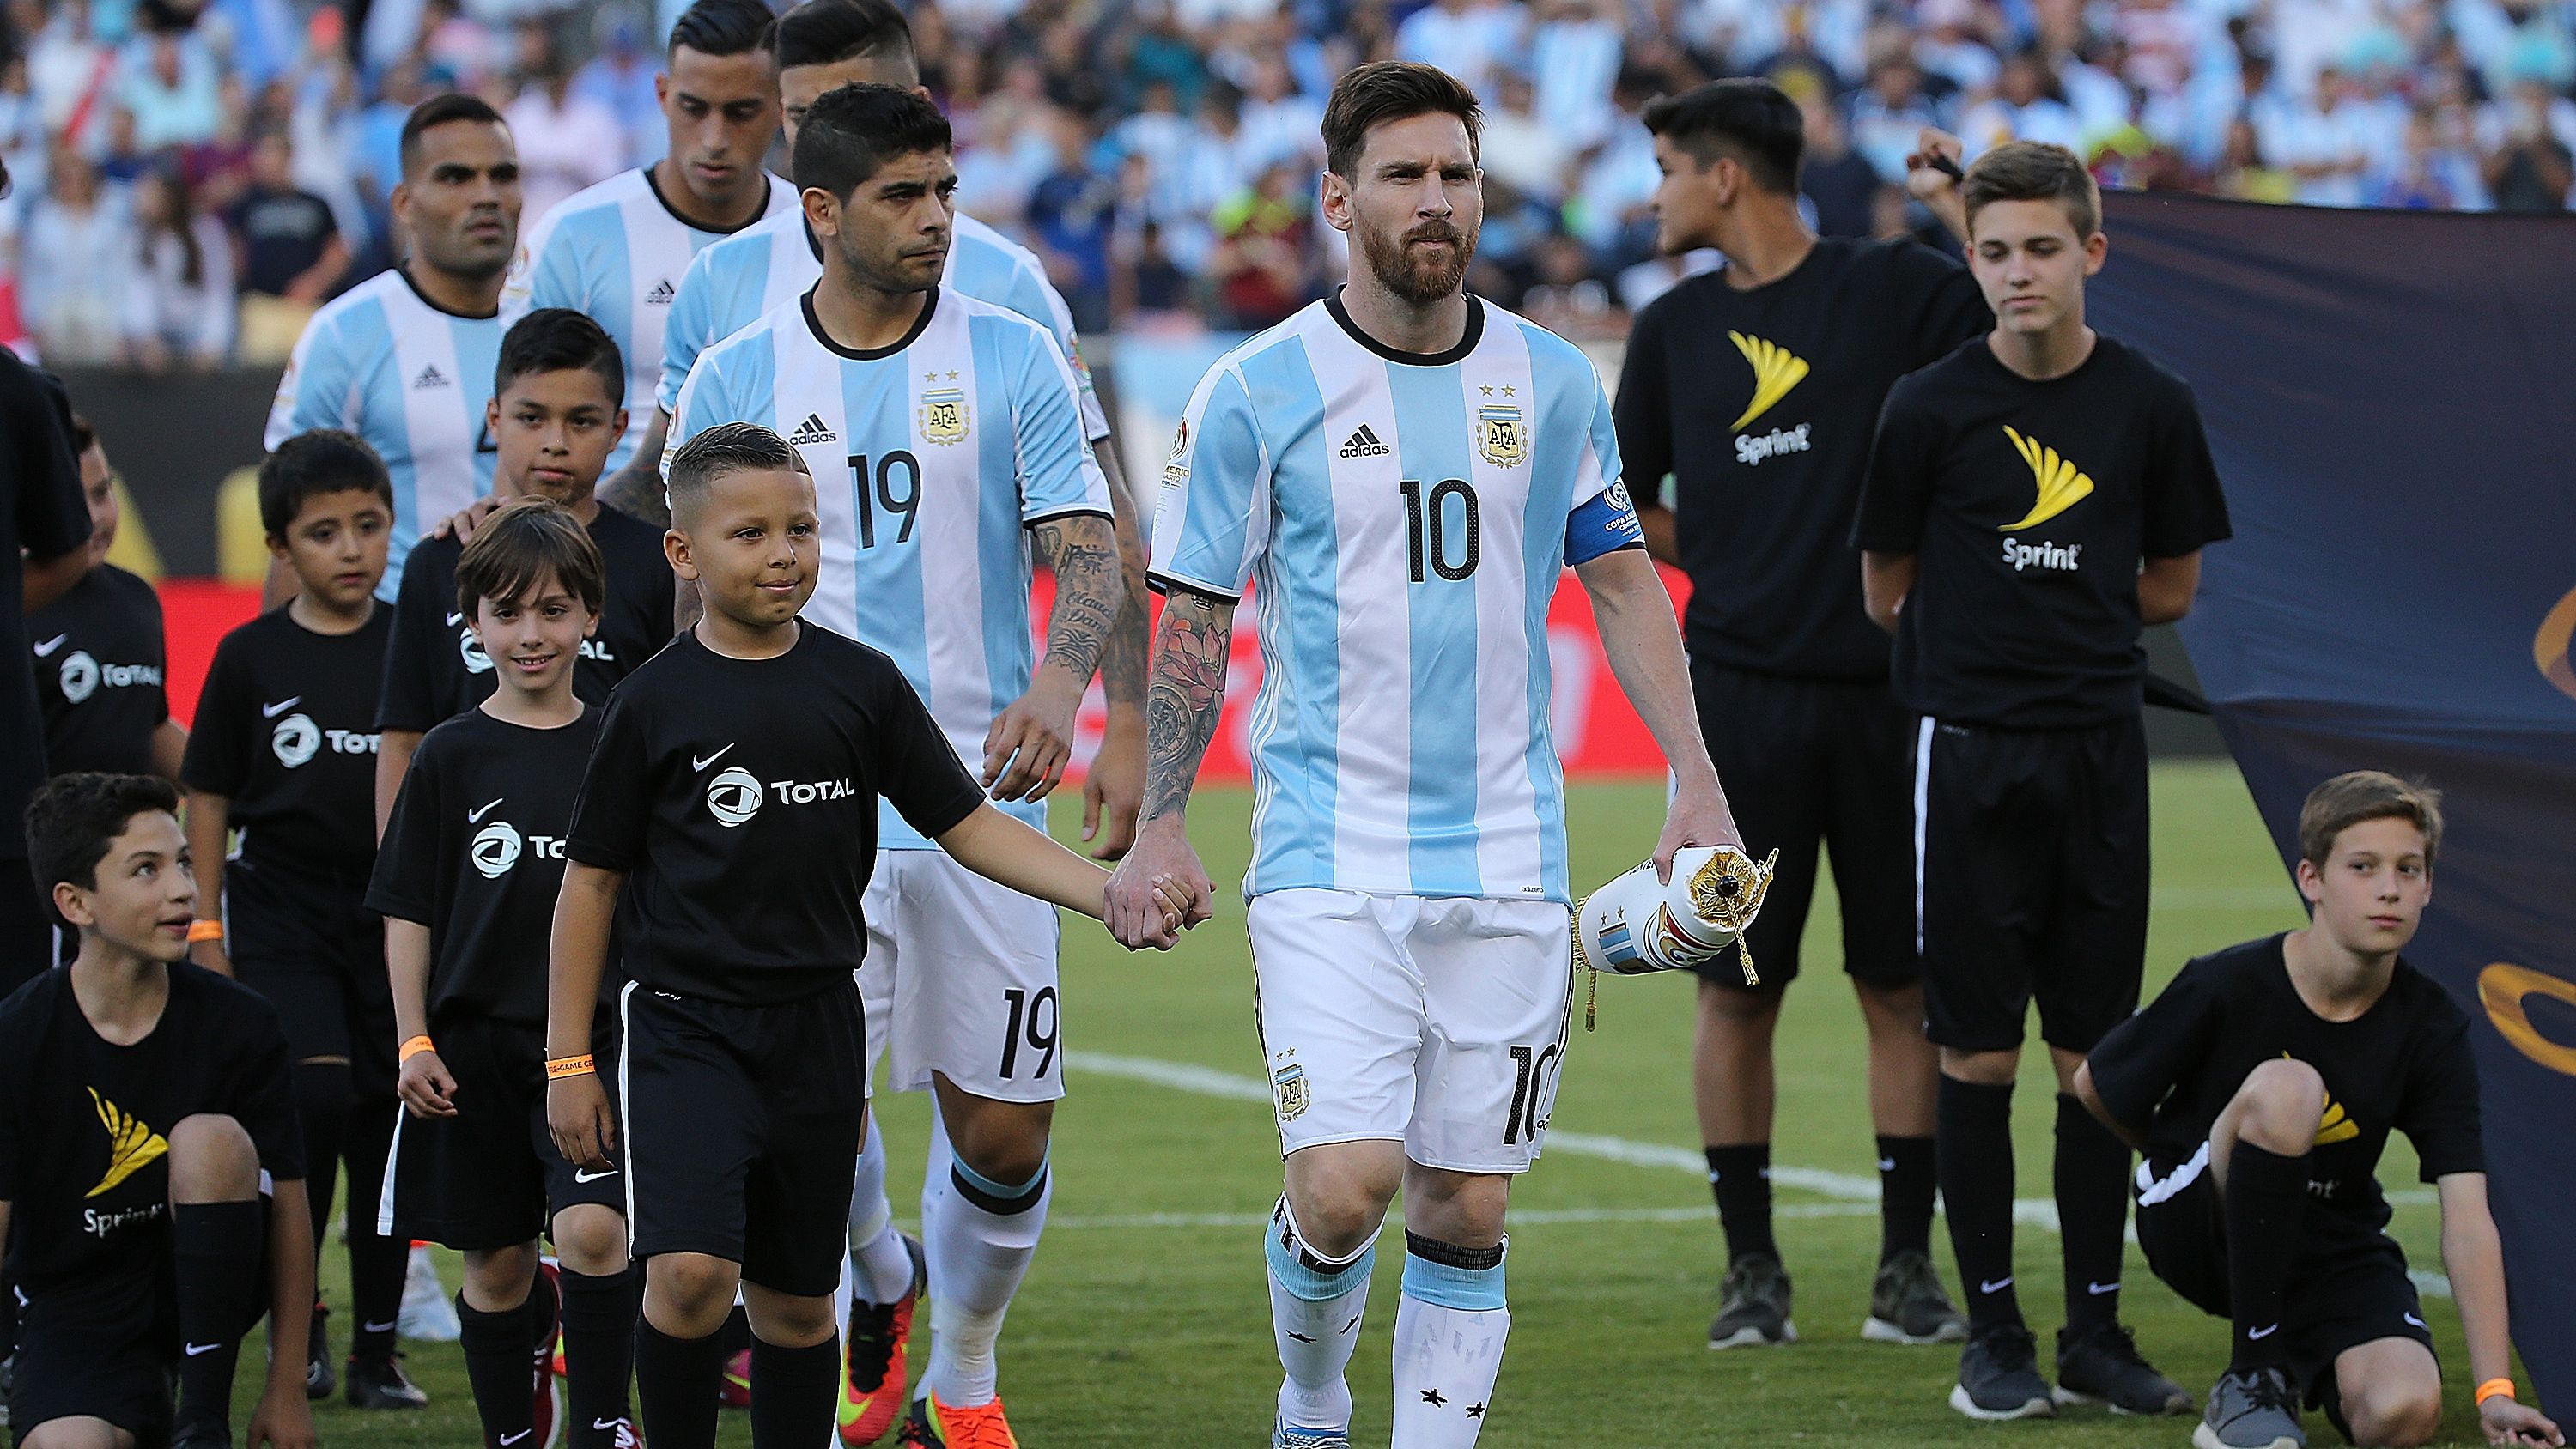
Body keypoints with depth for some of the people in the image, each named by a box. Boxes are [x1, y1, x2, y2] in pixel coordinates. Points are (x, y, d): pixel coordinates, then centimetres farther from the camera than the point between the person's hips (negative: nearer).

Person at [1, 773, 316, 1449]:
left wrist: (287, 1390, -3)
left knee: (211, 1137, -28)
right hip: (75, 1310, -2)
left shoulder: (238, 1025, -8)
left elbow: (289, 1209, -3)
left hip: (203, 1289, 2)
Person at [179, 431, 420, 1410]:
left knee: (386, 1127, 3)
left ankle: (377, 1353, 12)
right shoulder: (252, 656, -1)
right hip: (280, 912, -2)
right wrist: (206, 926, 1)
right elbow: (209, 793, 5)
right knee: (315, 1099, -18)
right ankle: (294, 1316, -2)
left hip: (397, 914, 2)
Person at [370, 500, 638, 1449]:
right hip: (477, 1042, 1)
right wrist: (414, 1042, -2)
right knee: (497, 1258, 7)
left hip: (597, 1040, -1)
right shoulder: (451, 757, 1)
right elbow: (409, 910, 4)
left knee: (592, 1228, -19)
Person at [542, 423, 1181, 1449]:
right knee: (691, 1271, -20)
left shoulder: (861, 685, 3)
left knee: (797, 1302, 10)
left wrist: (1112, 894, -7)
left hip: (816, 1028, 3)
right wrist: (568, 1061, 0)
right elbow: (592, 879, 1)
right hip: (683, 1024, -3)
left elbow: (968, 825, 6)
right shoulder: (656, 701, -4)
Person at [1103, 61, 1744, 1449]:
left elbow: (1622, 584, 15)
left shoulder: (1551, 383, 7)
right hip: (1328, 858, -3)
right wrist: (1158, 825, -3)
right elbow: (1192, 619, 3)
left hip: (1506, 861, 3)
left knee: (1465, 1214, 2)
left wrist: (1694, 783, 8)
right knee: (1344, 1189, -14)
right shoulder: (1257, 392, -2)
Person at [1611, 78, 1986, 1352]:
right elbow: (1625, 506, 21)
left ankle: (1907, 1266, 9)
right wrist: (1735, 570, 9)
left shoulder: (1900, 289, 1)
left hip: (1888, 687, -3)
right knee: (1735, 986, 1)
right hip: (1739, 696, 3)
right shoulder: (1676, 327, 12)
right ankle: (1751, 1269, 10)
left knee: (1903, 984, 1)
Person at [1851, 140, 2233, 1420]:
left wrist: (2057, 614, 5)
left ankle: (2096, 1333, 12)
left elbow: (2172, 588, 12)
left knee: (2096, 1051, 5)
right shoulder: (1931, 408, -4)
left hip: (2099, 749, 2)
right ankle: (1993, 1335, 7)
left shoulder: (2152, 406, 2)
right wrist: (1984, 633, 8)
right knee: (1979, 1051, 0)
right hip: (1969, 749, -2)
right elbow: (1886, 596, 5)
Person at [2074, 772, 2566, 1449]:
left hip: (2330, 1245, 2)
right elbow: (2093, 1085, -1)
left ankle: (2305, 1360, 11)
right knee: (2285, 1086, -33)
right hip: (2195, 1229, -2)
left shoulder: (2432, 1029, -10)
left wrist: (2495, 1391, -26)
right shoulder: (2228, 987, -18)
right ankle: (2250, 1382, -21)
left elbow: (2467, 1218, -16)